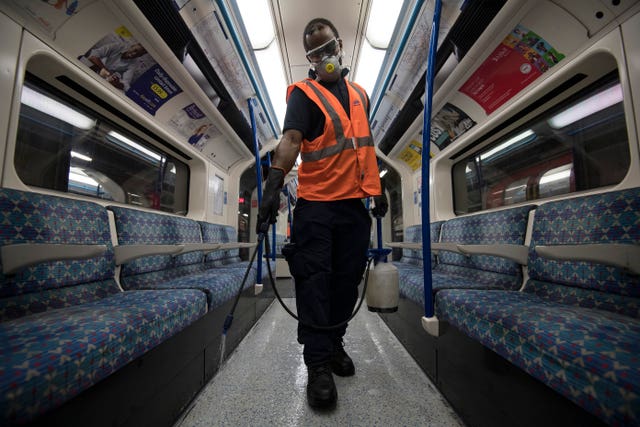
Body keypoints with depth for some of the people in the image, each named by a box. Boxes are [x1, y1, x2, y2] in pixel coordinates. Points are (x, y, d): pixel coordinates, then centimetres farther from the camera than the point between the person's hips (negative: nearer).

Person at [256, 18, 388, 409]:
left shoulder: (360, 94, 21)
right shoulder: (304, 93, 4)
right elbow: (291, 140, -13)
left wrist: (377, 188, 21)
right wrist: (275, 182, -29)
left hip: (355, 203, 6)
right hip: (316, 204, -5)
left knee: (347, 280, 9)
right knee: (314, 281, -4)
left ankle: (335, 345, 29)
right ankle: (318, 364, 10)